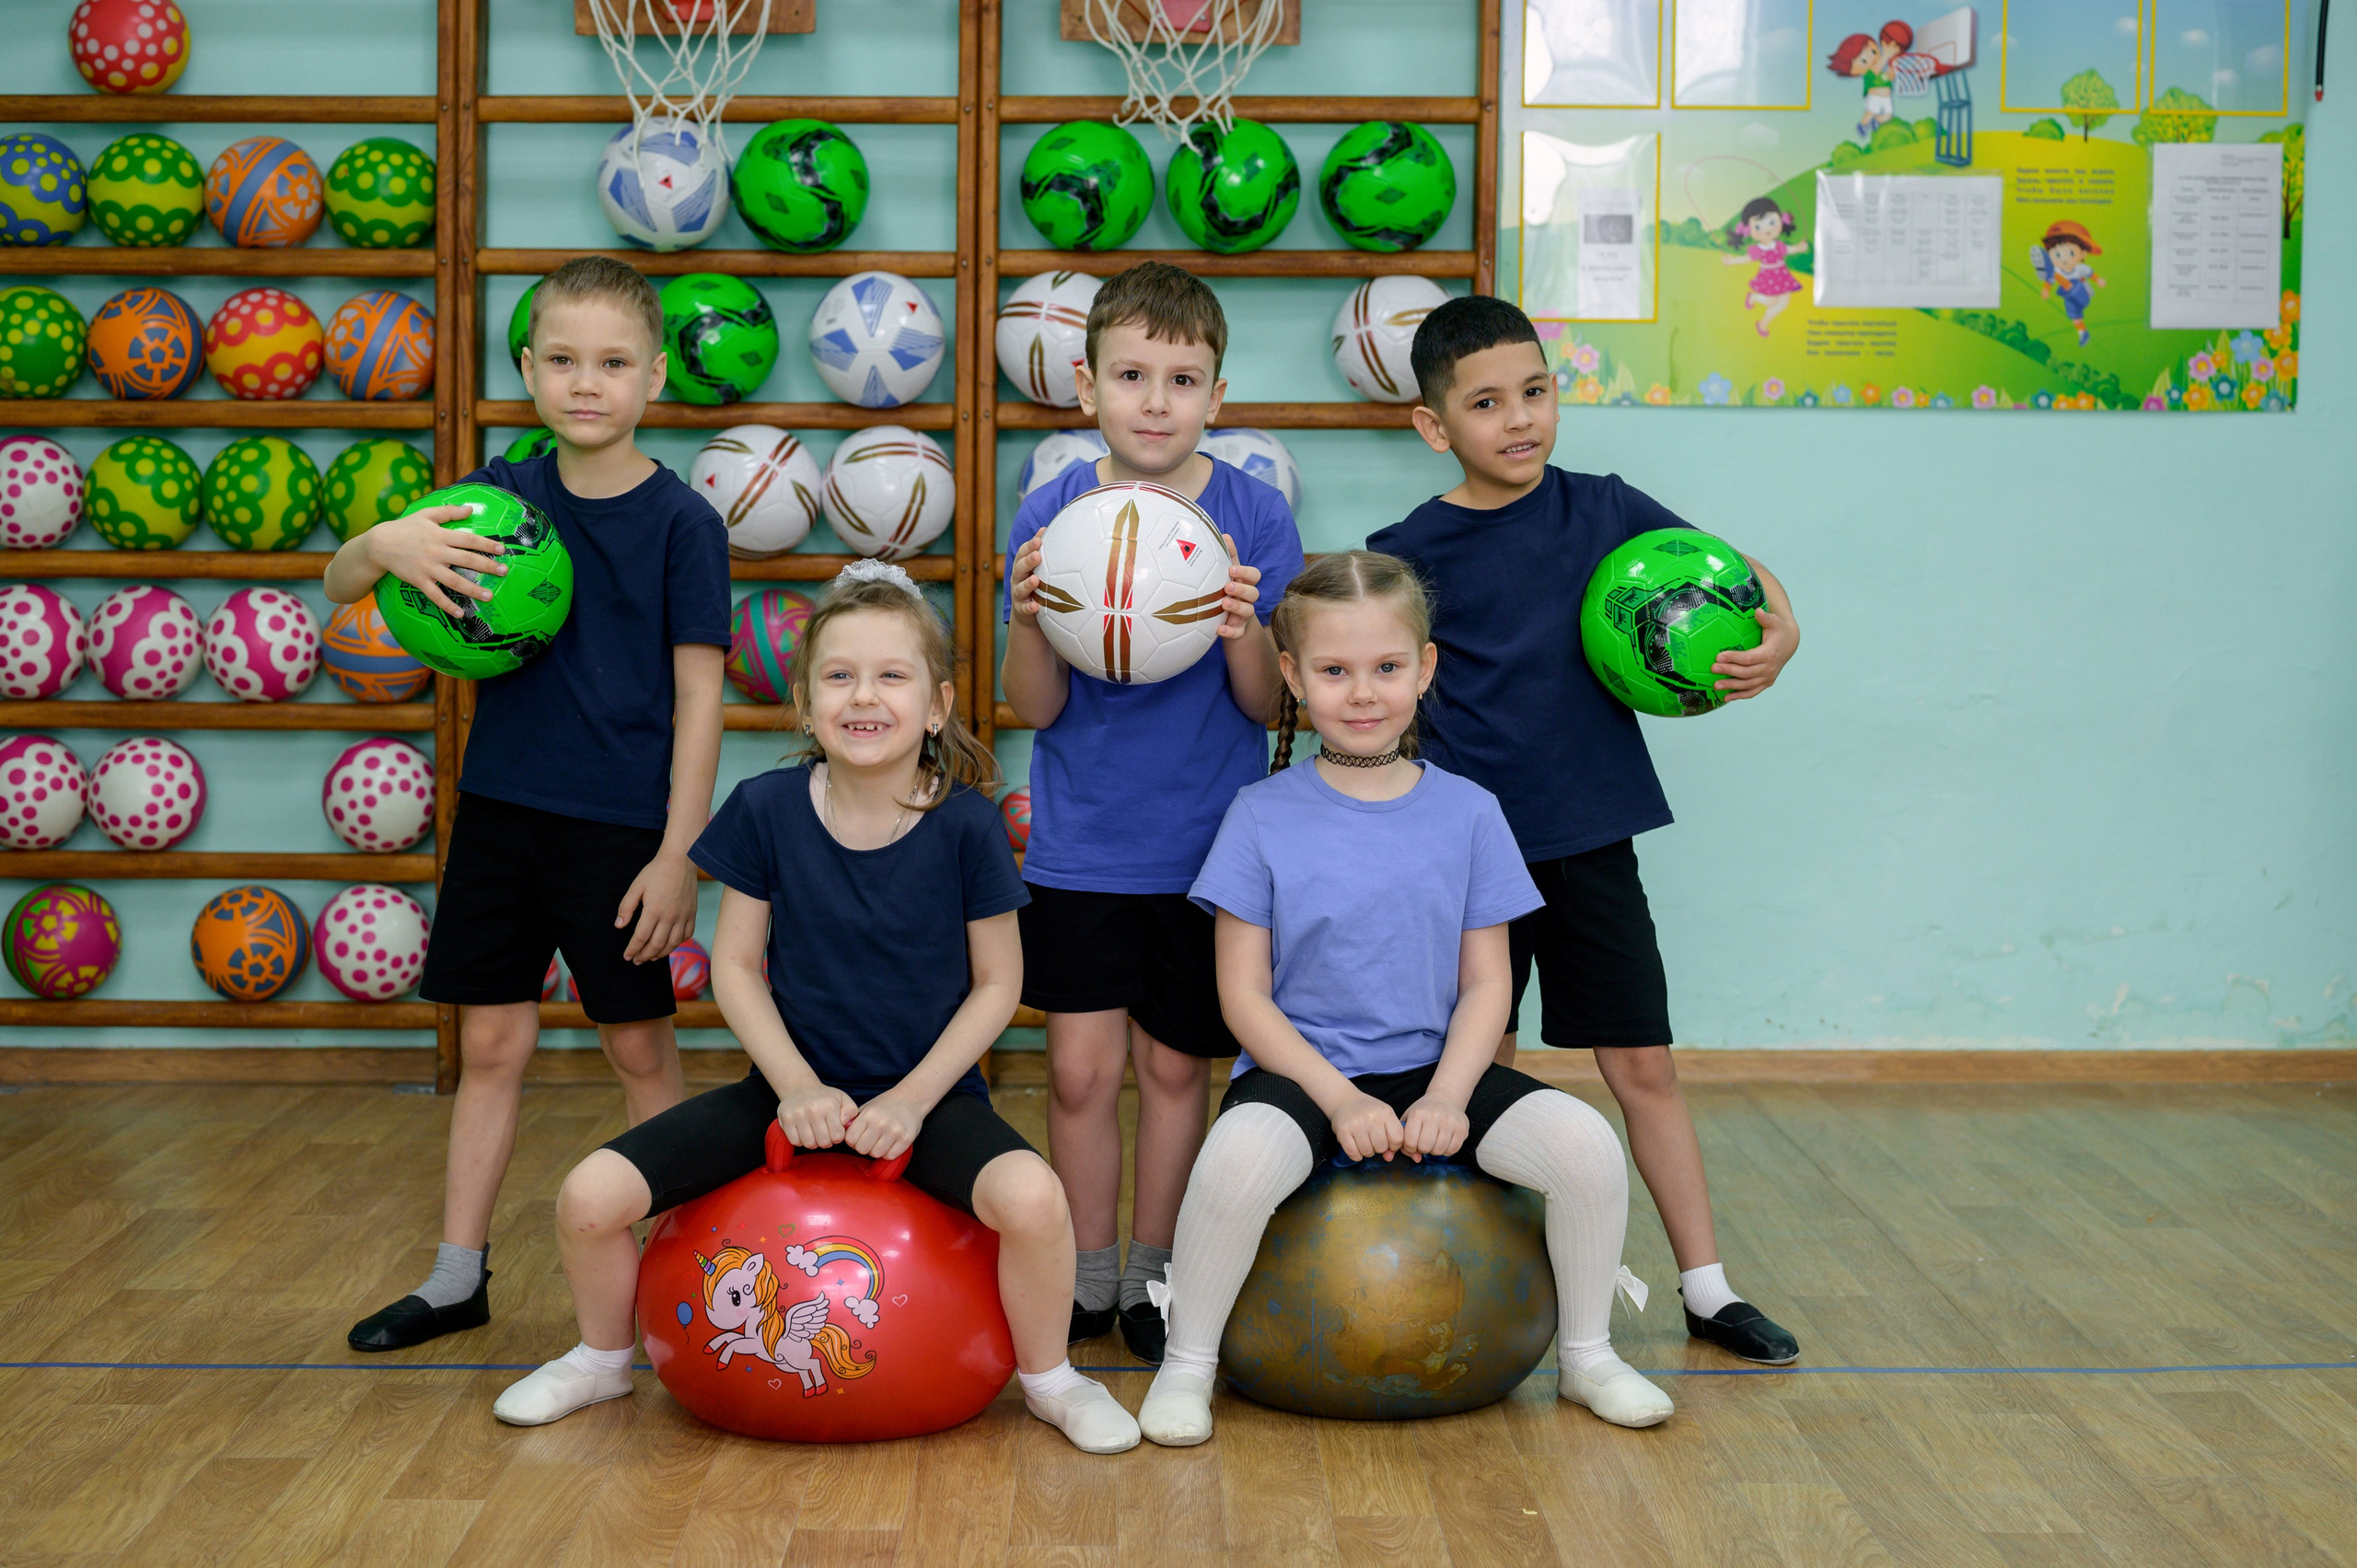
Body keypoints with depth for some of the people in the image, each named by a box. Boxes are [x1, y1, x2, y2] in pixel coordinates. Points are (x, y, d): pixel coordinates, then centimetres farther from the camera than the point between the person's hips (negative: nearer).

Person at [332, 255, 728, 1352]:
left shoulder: (681, 522, -7)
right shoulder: (502, 492, 4)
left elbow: (698, 697, -8)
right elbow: (337, 588, 6)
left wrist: (679, 854, -12)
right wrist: (385, 544, -18)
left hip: (621, 822, -4)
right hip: (500, 807, 4)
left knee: (640, 1048, 5)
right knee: (491, 1042, 10)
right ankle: (459, 1276, 20)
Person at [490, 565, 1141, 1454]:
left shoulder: (966, 824, -11)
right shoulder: (765, 810, -7)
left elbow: (997, 983, -3)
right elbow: (736, 965, 1)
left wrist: (913, 1098, -13)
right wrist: (797, 1086, -11)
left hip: (930, 1094, -2)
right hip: (795, 1088, 2)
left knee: (1032, 1197, -33)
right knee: (589, 1197, -14)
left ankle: (1048, 1377, -1)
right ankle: (604, 1358, 20)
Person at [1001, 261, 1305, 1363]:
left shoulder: (1254, 516, -6)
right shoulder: (1050, 514, -4)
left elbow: (1268, 705, -7)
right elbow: (1034, 708, -5)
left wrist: (1245, 631, -27)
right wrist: (1028, 623, -24)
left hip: (1205, 842, 0)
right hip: (1081, 845, 0)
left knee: (1174, 1065, 10)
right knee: (1081, 1067, 1)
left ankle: (1153, 1278, 26)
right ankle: (1086, 1277, 19)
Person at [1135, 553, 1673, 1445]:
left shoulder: (1467, 812, 3)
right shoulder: (1264, 817, -3)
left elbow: (1486, 982, 4)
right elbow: (1244, 994, -4)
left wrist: (1446, 1097, -13)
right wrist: (1339, 1098, -16)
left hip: (1435, 1069, 3)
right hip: (1300, 1071, -2)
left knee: (1585, 1143, -21)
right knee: (1241, 1155, -35)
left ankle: (1586, 1356, 5)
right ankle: (1186, 1365, -10)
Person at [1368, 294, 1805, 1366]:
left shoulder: (1603, 511, 0)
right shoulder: (1409, 553, -4)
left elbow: (1740, 572, 9)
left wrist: (1779, 635, -10)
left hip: (1589, 837, 1)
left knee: (1642, 1064, 6)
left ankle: (1706, 1288, 14)